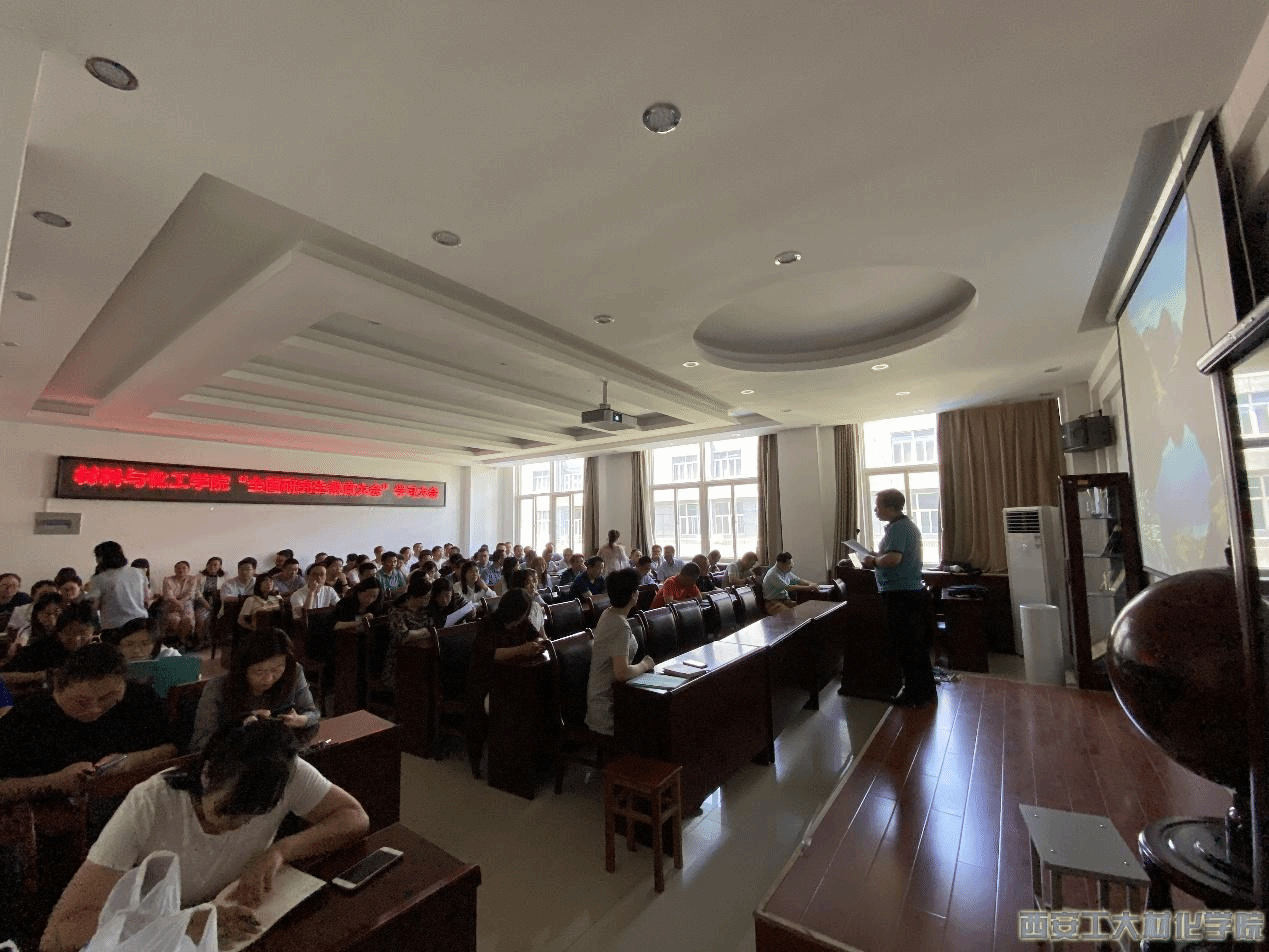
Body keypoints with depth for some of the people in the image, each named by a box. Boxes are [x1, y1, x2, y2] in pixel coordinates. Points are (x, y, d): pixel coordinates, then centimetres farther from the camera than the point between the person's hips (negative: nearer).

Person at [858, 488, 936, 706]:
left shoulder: (897, 528, -18)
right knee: (917, 644, 19)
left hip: (899, 596, -10)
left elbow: (894, 558, -31)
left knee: (906, 647, 1)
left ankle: (913, 695, 11)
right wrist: (878, 558, 14)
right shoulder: (909, 525, 15)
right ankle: (926, 690, 30)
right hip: (914, 591, 10)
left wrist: (874, 561, -13)